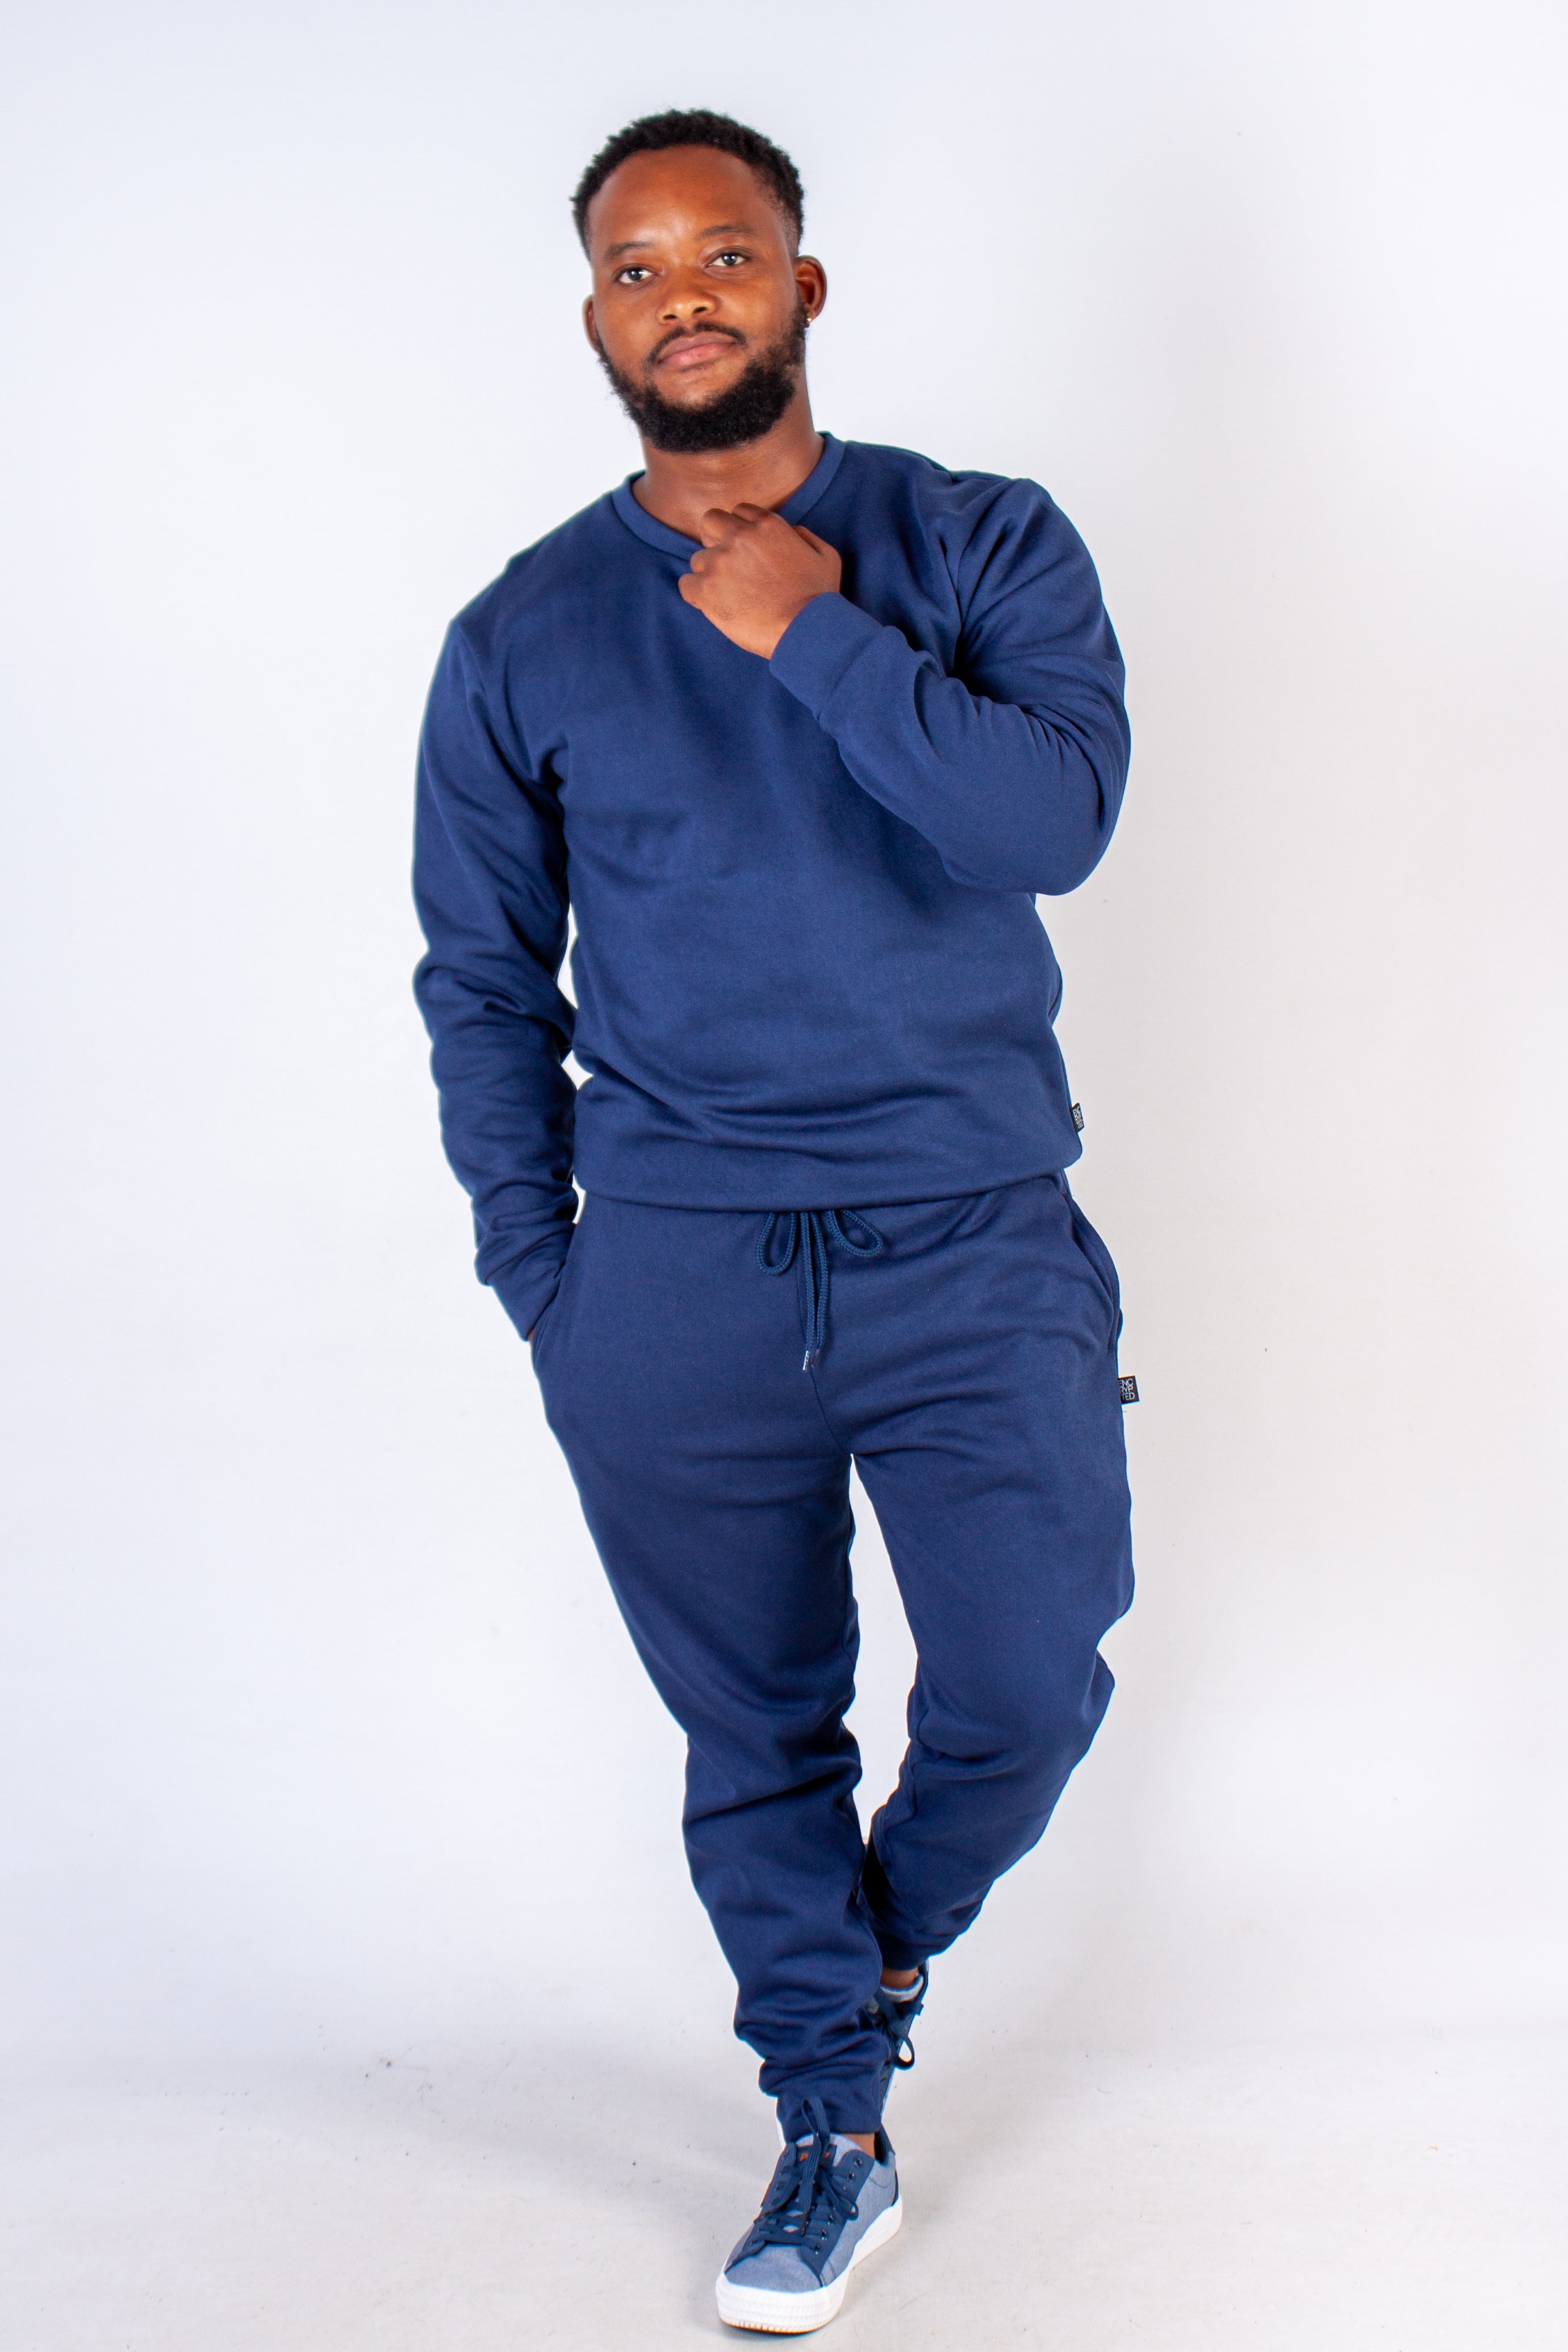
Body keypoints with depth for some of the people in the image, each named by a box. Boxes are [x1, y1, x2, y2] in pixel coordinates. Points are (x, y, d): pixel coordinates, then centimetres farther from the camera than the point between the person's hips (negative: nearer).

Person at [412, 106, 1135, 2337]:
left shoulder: (987, 546, 1)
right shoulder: (522, 637, 4)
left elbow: (1058, 817, -16)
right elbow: (481, 977, 9)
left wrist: (815, 637, -17)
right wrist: (538, 1273, 4)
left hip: (975, 1243, 0)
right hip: (675, 1277, 1)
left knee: (1030, 1691, 2)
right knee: (754, 1732, 9)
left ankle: (881, 1949, 35)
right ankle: (833, 2132, 28)